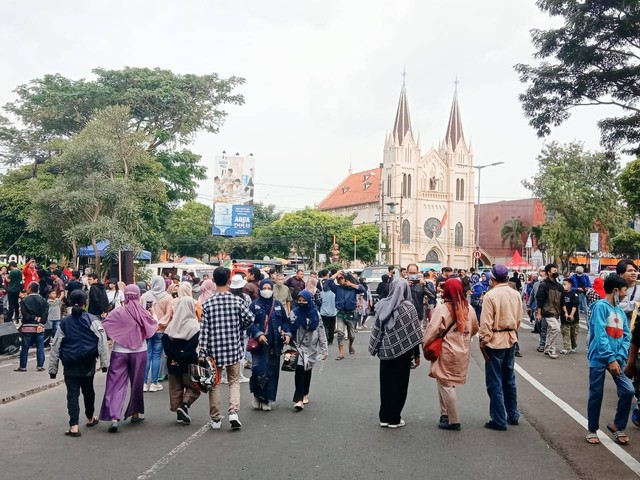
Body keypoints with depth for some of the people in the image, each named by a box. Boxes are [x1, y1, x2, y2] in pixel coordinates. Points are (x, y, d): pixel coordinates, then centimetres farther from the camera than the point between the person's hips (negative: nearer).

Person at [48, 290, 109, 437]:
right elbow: (102, 341, -14)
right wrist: (104, 362, -13)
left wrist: (52, 368, 9)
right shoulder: (92, 320, -5)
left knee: (72, 394, 2)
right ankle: (90, 418, 36)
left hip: (70, 364, 0)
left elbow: (55, 346, 4)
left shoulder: (64, 322, 3)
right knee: (88, 390, 18)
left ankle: (74, 426, -7)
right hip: (88, 364, 0)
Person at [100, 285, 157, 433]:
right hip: (139, 352, 1)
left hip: (119, 352, -1)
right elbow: (153, 325, 11)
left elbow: (103, 327, -8)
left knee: (116, 384, 1)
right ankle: (135, 413, 27)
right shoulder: (143, 313, -5)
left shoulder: (117, 312, -9)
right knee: (137, 383, 16)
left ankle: (114, 417, -11)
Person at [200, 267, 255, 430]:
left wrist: (202, 353, -5)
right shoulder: (237, 301, -7)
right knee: (234, 381, 13)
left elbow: (204, 329, -8)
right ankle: (233, 412, -6)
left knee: (214, 383, 12)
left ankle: (215, 419, 18)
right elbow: (249, 319, -3)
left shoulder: (208, 303, -7)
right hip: (233, 347, 0)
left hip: (214, 349, 0)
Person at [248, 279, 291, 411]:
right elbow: (250, 323, -5)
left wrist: (287, 334, -1)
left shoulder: (278, 305, 11)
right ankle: (256, 395, 14)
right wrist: (258, 334, -19)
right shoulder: (254, 305, 1)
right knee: (259, 371, -12)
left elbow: (286, 321, 15)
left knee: (272, 372, 5)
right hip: (259, 345, -3)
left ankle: (267, 400, 18)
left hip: (275, 345, 3)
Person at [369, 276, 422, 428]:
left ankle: (384, 417, 21)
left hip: (385, 351, 3)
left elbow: (376, 329, 2)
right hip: (402, 351, -3)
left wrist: (374, 348, 13)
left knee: (385, 383, 14)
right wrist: (417, 354, 0)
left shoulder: (382, 305, -3)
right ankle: (394, 419, 14)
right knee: (399, 384, 8)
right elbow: (414, 333, -9)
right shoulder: (408, 307, -11)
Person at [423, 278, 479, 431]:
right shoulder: (469, 308, 2)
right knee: (446, 383, 18)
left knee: (446, 385, 4)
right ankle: (445, 414, 22)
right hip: (463, 352, 6)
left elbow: (432, 329, -19)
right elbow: (475, 329, 14)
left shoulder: (442, 309, -15)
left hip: (446, 352, -6)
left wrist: (424, 344, -6)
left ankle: (453, 421, 10)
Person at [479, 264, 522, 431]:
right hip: (511, 340, 6)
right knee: (509, 379, 19)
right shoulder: (516, 295, 1)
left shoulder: (491, 295, -16)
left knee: (495, 382, 2)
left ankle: (499, 420, 7)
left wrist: (483, 341, -7)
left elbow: (486, 323, -16)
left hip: (495, 341, -6)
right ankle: (513, 415, 28)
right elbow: (518, 319, 7)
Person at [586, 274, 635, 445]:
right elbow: (600, 335, -18)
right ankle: (592, 430, 20)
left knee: (628, 391, 0)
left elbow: (626, 337, 7)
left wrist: (619, 359, -7)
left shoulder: (620, 311, 11)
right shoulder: (600, 306, -12)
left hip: (616, 359, 6)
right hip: (600, 358, -6)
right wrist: (611, 359, -20)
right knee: (596, 394, 4)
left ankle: (617, 426, 19)